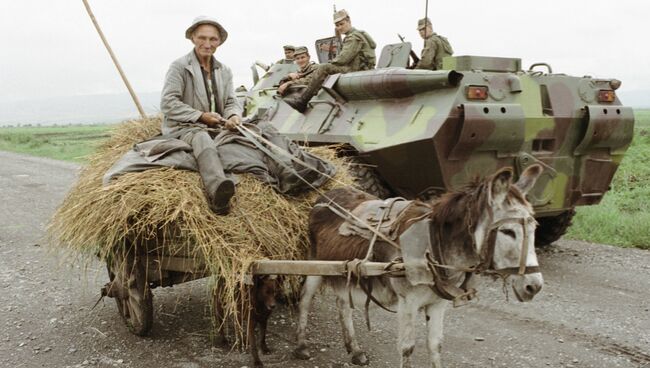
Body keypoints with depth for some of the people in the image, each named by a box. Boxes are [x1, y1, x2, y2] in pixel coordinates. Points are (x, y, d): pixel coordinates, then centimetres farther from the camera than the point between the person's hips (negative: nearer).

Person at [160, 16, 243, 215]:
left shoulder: (224, 71, 17)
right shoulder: (179, 66, -2)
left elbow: (231, 102, 13)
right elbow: (167, 103, -10)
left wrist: (234, 116, -12)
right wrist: (201, 116, -15)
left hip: (216, 127, 9)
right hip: (184, 127, -9)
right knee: (202, 138, -41)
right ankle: (217, 190, -68)